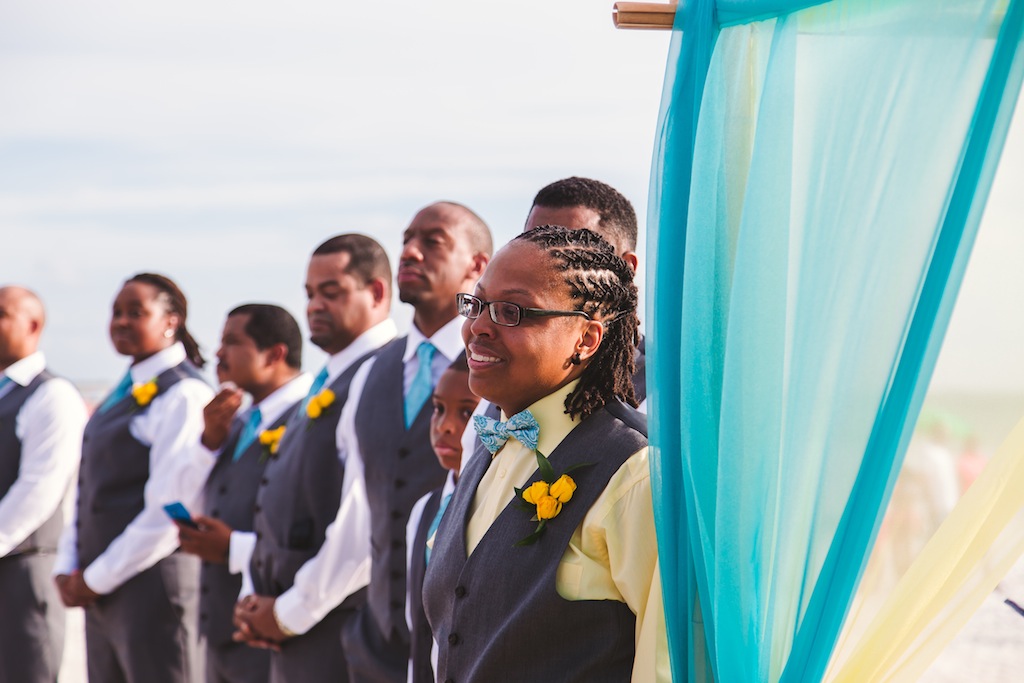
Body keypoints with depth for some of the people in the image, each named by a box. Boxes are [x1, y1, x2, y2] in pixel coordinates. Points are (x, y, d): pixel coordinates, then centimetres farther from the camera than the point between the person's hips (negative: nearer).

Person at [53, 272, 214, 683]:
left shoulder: (183, 395, -12)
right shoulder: (124, 394, 16)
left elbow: (168, 510, -18)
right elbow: (88, 492, 17)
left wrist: (96, 578, -13)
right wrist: (69, 569, 4)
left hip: (151, 583, -9)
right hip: (99, 590, 9)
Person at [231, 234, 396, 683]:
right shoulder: (330, 382, 18)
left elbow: (367, 526, -22)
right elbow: (279, 510, 22)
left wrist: (291, 612, -14)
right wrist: (256, 597, 8)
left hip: (339, 626, -9)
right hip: (290, 629, 9)